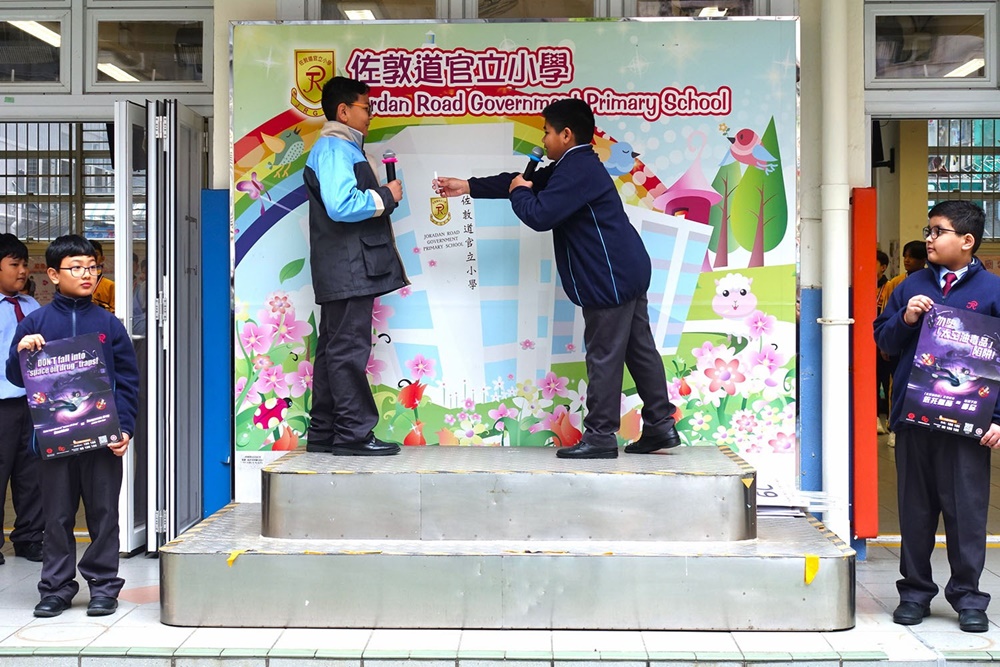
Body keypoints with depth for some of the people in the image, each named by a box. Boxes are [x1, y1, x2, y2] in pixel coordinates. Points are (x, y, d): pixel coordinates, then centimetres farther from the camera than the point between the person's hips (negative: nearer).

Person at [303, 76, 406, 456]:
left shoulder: (344, 149, 22)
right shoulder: (334, 148, -11)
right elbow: (341, 206, -24)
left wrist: (382, 197, 10)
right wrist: (385, 197, -13)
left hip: (347, 270, 11)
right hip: (347, 268, -11)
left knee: (334, 348, 11)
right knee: (349, 349, -8)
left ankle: (323, 435, 17)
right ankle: (354, 434, -5)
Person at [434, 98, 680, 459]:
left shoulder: (576, 171, -18)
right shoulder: (572, 166, 17)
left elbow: (539, 215, -24)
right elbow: (528, 181, 21)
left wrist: (518, 193, -2)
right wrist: (468, 187, 21)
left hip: (609, 280, -11)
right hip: (627, 272, 11)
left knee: (604, 357, -4)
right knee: (639, 349, 12)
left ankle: (600, 436, 3)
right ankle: (661, 425, 17)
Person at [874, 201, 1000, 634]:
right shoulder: (912, 287, 9)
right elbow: (882, 339, 13)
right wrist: (905, 320, -8)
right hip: (913, 418, 3)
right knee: (915, 509, 10)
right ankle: (915, 591, 21)